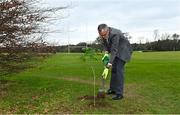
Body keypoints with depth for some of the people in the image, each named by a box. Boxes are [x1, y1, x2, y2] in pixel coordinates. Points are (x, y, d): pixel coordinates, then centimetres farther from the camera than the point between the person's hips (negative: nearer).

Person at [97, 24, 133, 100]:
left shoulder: (115, 34, -33)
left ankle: (119, 93, -10)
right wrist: (106, 51, -12)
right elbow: (105, 43, 6)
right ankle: (113, 89, 21)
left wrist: (110, 62, -35)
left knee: (119, 70, -14)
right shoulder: (103, 34, -10)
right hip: (116, 51, 8)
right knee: (113, 69, 9)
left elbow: (114, 49, -33)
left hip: (123, 50, -8)